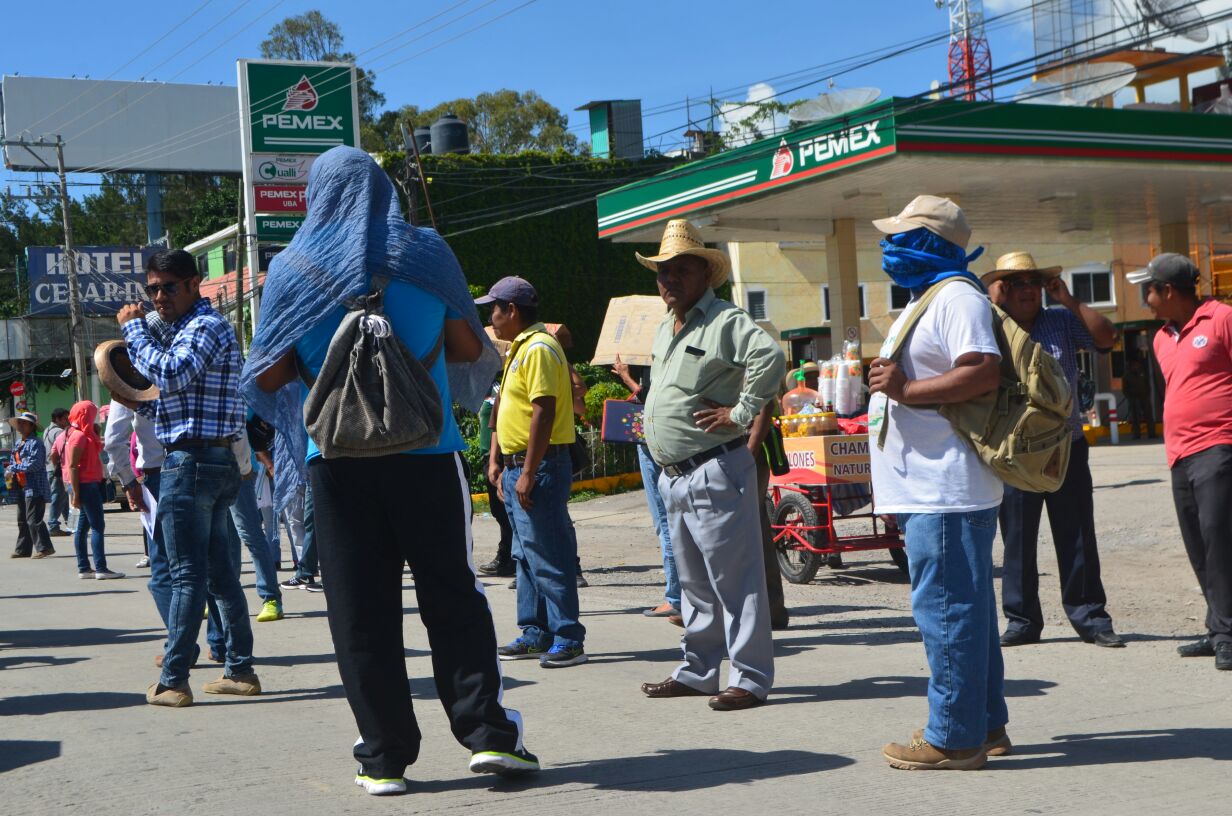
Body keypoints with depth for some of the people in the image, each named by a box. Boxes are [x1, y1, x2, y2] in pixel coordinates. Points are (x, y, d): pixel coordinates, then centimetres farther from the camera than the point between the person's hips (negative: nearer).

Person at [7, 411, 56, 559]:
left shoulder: (35, 443, -12)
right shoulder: (18, 445, 17)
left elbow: (35, 464, -21)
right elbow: (15, 463, 23)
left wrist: (14, 468, -16)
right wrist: (11, 472, 1)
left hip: (35, 487, -10)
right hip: (22, 487, 10)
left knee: (33, 519, -11)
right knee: (22, 520, 13)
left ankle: (44, 547, -7)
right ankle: (23, 549, 20)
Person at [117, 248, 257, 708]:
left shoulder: (207, 326, -9)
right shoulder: (180, 329, 22)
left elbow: (171, 374, -25)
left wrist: (134, 329, -14)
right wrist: (138, 402, 10)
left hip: (192, 460, -10)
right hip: (216, 462, 10)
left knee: (187, 574, -8)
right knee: (222, 573, 10)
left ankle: (173, 682, -5)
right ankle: (240, 671, 14)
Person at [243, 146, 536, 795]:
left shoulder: (291, 270, 1)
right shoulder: (424, 252, 2)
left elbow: (266, 381, 1)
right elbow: (472, 351, 5)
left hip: (339, 461, 0)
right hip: (426, 455, 0)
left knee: (361, 612, 6)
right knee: (452, 597, 10)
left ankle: (385, 757, 7)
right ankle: (487, 733, 5)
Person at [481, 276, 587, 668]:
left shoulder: (539, 349, -14)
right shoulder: (519, 349, 18)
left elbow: (544, 412, -21)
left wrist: (529, 473, -23)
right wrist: (497, 460, 18)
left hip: (539, 467, -11)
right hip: (518, 467, 11)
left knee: (549, 556, -8)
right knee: (526, 557, 14)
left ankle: (568, 639, -4)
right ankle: (535, 634, 20)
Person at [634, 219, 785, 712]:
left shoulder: (725, 321, -11)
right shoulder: (665, 328, 17)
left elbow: (770, 356, -29)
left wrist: (740, 413, -23)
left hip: (714, 472, -9)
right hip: (674, 476, 9)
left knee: (734, 579, -5)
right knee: (694, 583, 16)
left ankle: (750, 679, -1)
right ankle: (698, 672, 25)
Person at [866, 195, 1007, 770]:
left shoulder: (957, 297, -11)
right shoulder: (924, 302, 23)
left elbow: (985, 372, -25)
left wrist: (904, 390, -21)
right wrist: (889, 485, 27)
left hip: (946, 492, -11)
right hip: (928, 490, 11)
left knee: (946, 608, -8)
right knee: (961, 607, 15)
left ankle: (954, 738, -4)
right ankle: (984, 724, 23)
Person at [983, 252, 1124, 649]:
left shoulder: (1062, 321, 8)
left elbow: (1106, 338, -2)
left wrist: (1069, 300, -8)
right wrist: (993, 307, -18)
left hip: (1067, 448, 2)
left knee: (1077, 537, 6)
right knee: (1017, 541, 3)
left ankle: (1090, 616, 12)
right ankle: (1022, 620, 12)